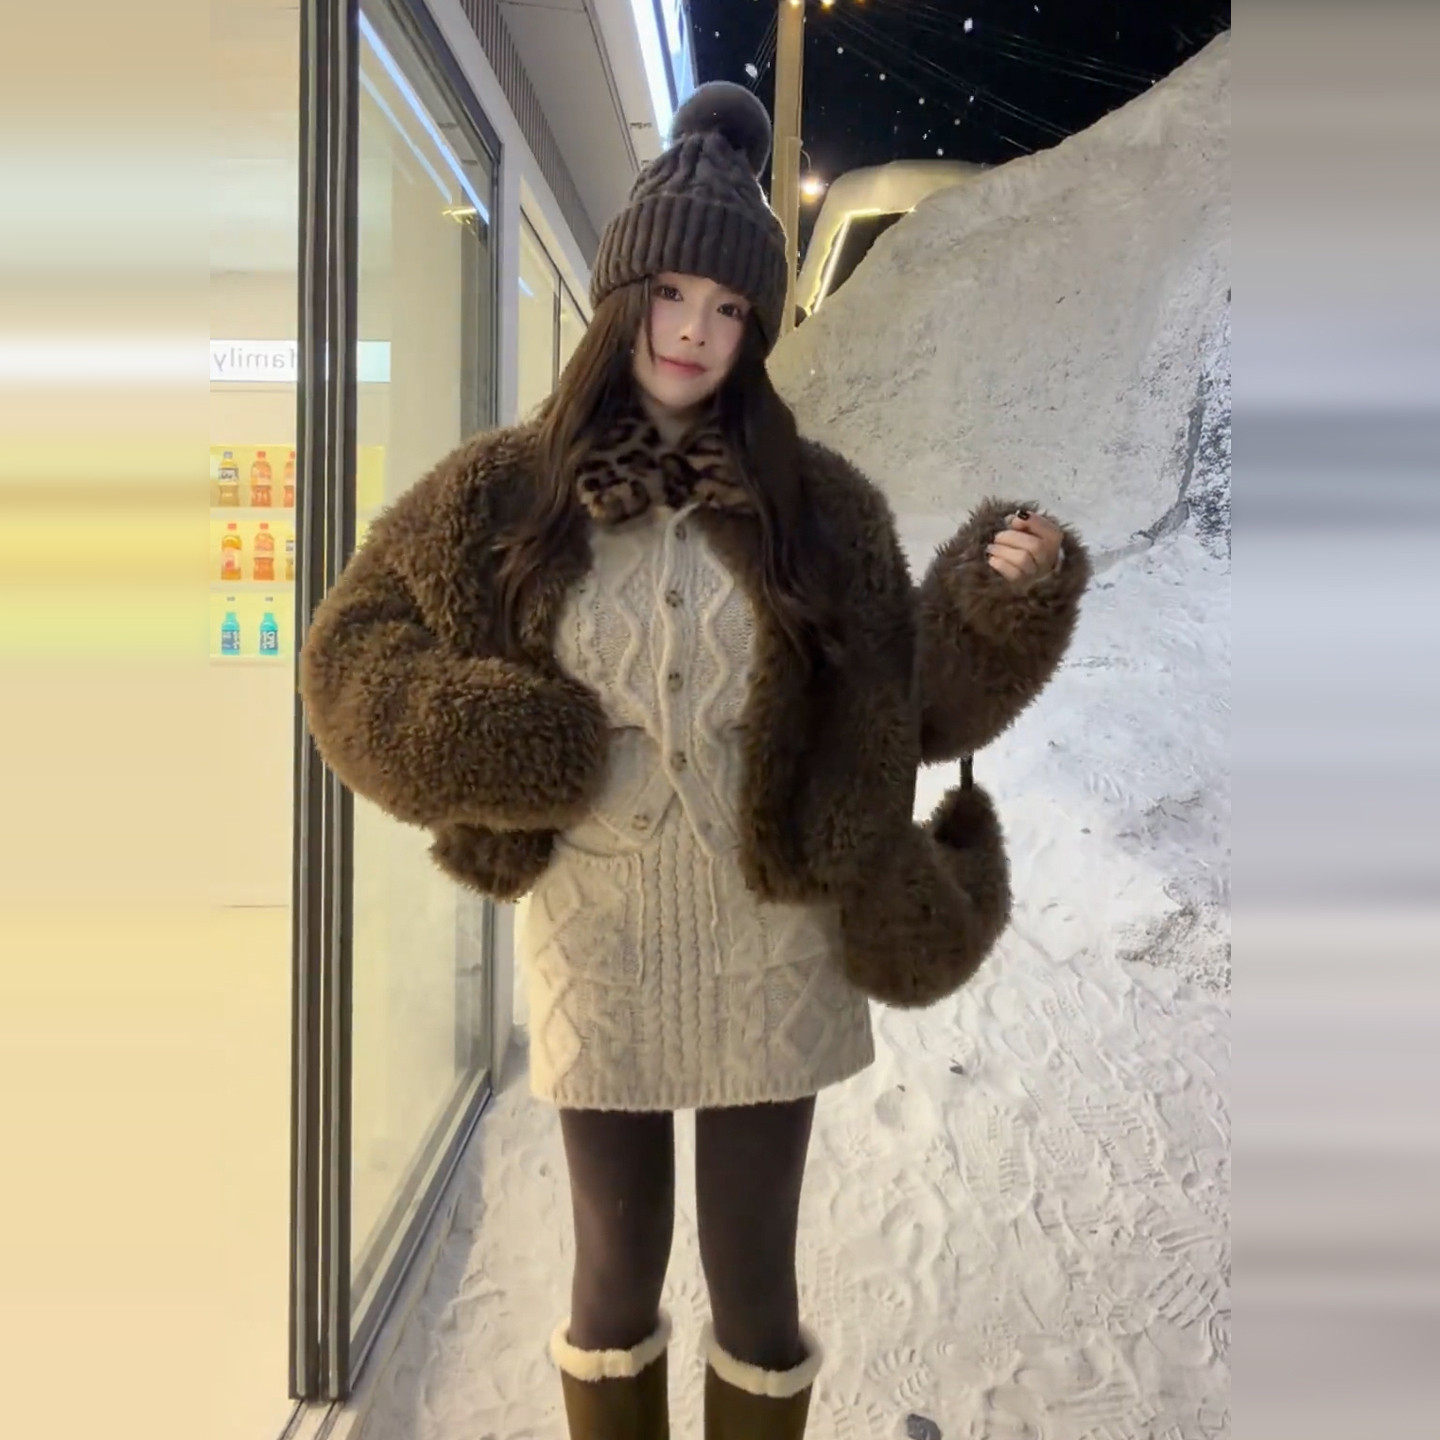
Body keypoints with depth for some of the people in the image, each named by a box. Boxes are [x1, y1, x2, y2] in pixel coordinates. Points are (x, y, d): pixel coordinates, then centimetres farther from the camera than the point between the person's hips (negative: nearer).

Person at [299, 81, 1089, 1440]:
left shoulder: (816, 500, -1)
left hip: (769, 945, 0)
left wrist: (1007, 594, -14)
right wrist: (498, 741, -14)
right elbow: (348, 655, 2)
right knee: (618, 1272, 17)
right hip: (598, 944, 0)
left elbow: (904, 699, 2)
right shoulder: (507, 491, -3)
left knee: (753, 1274, 14)